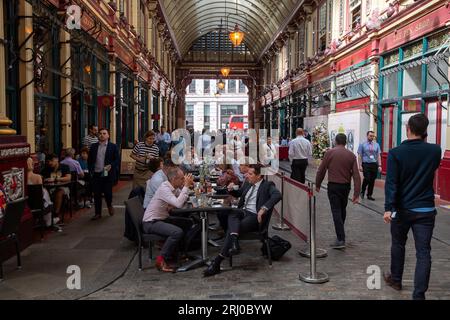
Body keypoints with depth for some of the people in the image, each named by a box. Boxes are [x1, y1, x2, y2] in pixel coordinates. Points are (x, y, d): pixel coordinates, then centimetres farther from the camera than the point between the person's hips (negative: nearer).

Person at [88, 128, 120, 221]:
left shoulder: (113, 147, 1)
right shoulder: (93, 147, 10)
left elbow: (117, 159, -2)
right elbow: (89, 160, 15)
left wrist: (111, 165, -18)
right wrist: (91, 170, 4)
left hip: (108, 174, -3)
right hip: (96, 174, 3)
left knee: (108, 192, -2)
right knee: (97, 194, 4)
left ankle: (110, 205, 30)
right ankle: (98, 213, 14)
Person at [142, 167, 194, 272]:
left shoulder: (174, 187, 3)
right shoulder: (164, 188, -24)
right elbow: (179, 204, -34)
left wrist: (187, 185, -5)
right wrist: (186, 186, -26)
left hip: (163, 218, 10)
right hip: (151, 222, -10)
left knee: (188, 223, 13)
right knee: (177, 232, -29)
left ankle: (174, 251, 20)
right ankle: (161, 260, -15)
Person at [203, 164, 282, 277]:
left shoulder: (267, 185, 0)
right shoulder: (247, 184, 20)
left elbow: (277, 195, -20)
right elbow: (238, 194, 38)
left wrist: (263, 208, -31)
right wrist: (231, 190, 13)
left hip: (255, 216, -6)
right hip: (242, 212, 6)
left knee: (231, 228, -28)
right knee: (232, 213, -30)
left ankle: (217, 262, -27)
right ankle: (234, 242, -50)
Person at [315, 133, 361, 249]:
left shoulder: (330, 153, -6)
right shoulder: (351, 155, 1)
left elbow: (321, 170, -4)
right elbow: (356, 175, -4)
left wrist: (317, 185, 11)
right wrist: (356, 193, -3)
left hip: (333, 185, -4)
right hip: (346, 186, 4)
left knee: (336, 211, -3)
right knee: (342, 210, 21)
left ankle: (341, 239, -10)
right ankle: (340, 232, 38)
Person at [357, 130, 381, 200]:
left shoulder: (376, 145, 10)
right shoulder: (362, 145, 2)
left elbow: (378, 156, 9)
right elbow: (359, 156, 0)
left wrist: (379, 165, 1)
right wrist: (360, 165, -8)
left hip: (374, 164, 3)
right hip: (366, 164, -3)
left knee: (372, 180, 5)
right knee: (367, 179, -14)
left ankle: (369, 195, 17)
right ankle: (362, 191, 10)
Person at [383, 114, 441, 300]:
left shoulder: (396, 153, -10)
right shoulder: (435, 151, -4)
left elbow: (391, 183, -16)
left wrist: (388, 207, -16)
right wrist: (424, 142, 13)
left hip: (402, 209, 0)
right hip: (426, 210, 0)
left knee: (398, 245, 20)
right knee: (423, 253, 2)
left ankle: (395, 279, 36)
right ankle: (419, 294, 0)